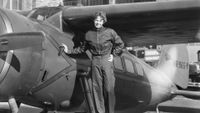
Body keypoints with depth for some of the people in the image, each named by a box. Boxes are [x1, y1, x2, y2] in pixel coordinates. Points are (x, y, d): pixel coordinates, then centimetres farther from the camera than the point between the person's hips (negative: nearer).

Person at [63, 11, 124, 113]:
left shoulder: (110, 32, -1)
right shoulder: (89, 34, 5)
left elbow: (120, 44, 9)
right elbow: (83, 48, 17)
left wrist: (113, 54, 3)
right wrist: (69, 51, 14)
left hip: (106, 60, -2)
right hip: (95, 62, 2)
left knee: (109, 88, -4)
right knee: (96, 88, 2)